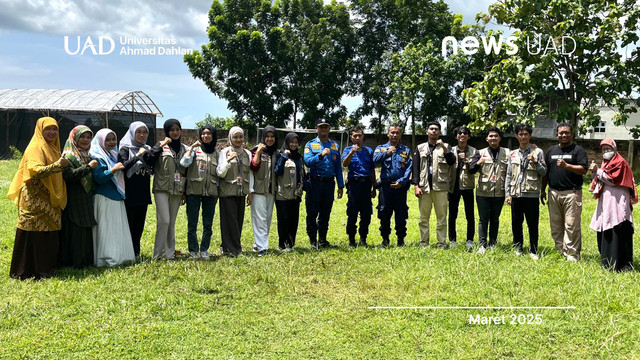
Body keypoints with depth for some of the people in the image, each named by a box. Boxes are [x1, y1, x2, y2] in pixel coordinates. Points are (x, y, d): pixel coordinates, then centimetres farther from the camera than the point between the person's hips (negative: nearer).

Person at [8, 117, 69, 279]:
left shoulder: (52, 148, 17)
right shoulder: (36, 148, -10)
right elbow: (35, 171, -25)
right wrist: (58, 165, -28)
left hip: (49, 200, 9)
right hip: (35, 201, -8)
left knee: (49, 235, 11)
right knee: (35, 235, -4)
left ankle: (46, 268, 19)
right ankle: (28, 271, 5)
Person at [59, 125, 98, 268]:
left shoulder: (87, 156, 18)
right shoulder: (69, 156, -8)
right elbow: (69, 175, -24)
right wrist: (88, 167, -23)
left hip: (87, 202, 8)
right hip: (73, 201, -8)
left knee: (86, 232, 10)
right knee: (75, 232, -6)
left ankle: (86, 260, 17)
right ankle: (74, 263, 0)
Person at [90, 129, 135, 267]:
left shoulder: (113, 155, 17)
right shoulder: (97, 157, -9)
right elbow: (98, 178, -19)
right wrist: (113, 170, -28)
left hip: (117, 198, 9)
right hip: (104, 199, -9)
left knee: (118, 229, 11)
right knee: (106, 230, -8)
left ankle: (119, 256, 18)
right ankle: (107, 259, -3)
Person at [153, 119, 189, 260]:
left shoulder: (186, 149, 12)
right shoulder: (161, 147, 1)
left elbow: (187, 172, 14)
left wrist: (185, 192, 12)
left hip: (177, 190, 4)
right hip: (162, 189, -4)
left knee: (172, 223, 8)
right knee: (164, 220, -12)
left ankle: (170, 252, 15)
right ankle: (157, 253, -2)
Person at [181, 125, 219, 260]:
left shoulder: (216, 153, 12)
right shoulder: (195, 149, 3)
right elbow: (184, 163, -14)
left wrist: (218, 193, 11)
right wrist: (192, 147, -12)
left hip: (210, 192, 3)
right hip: (194, 191, -2)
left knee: (208, 224, 4)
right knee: (192, 223, 1)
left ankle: (204, 249, 16)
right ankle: (193, 250, 12)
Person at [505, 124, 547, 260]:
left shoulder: (537, 152, 3)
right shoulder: (512, 154, 13)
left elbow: (544, 172, 1)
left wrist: (536, 163, -17)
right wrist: (507, 194, 9)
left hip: (531, 194, -3)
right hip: (516, 194, 3)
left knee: (533, 224, 1)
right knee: (516, 222, 9)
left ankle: (533, 250, 11)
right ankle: (517, 247, 22)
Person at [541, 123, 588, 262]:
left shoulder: (578, 150, 3)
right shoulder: (551, 150, 17)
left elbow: (583, 170, -9)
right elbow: (545, 172, 20)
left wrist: (567, 166, -21)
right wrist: (543, 190, 14)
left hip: (571, 193, -5)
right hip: (554, 193, 5)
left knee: (572, 226, -6)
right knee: (555, 226, 8)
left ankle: (572, 255, -1)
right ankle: (560, 251, 17)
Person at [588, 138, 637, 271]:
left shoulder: (620, 162, -5)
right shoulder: (606, 163, 20)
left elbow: (612, 179, -13)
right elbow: (599, 180, 20)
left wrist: (598, 171, -8)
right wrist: (594, 172, 2)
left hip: (617, 202, -9)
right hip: (606, 202, 9)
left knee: (617, 232, -11)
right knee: (605, 232, 9)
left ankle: (620, 264, -9)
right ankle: (608, 261, 17)